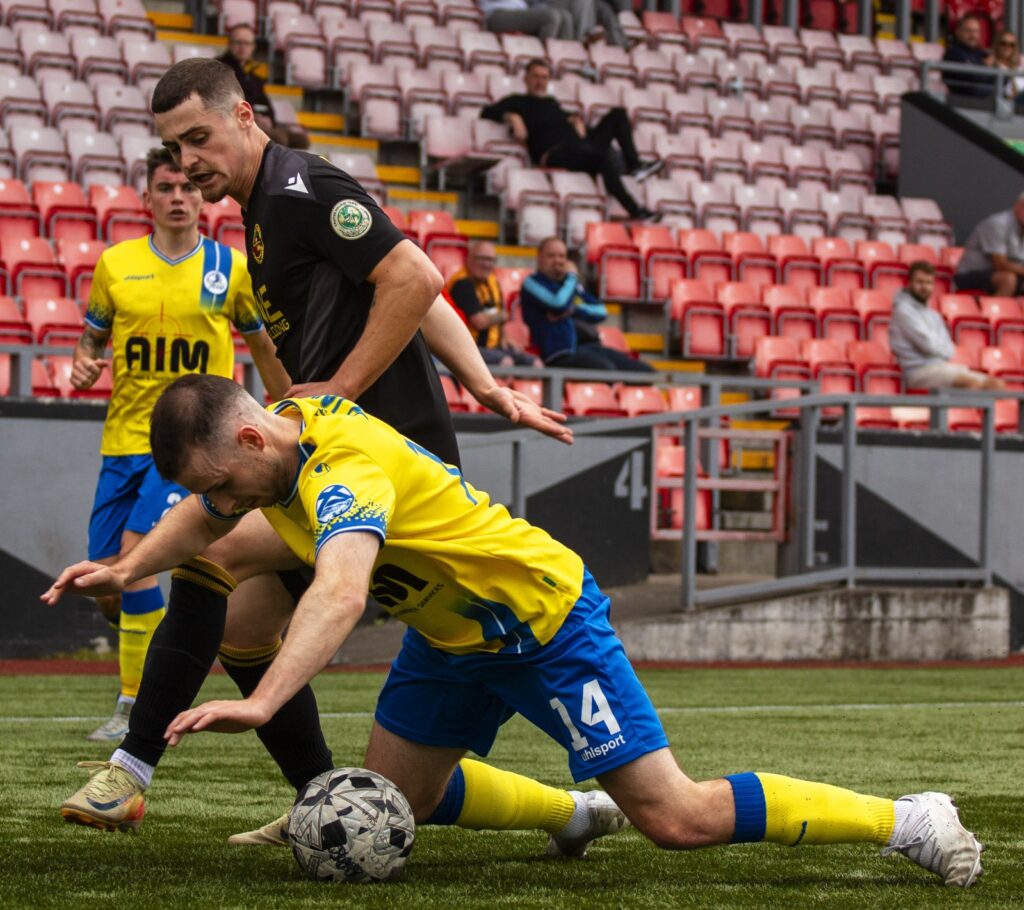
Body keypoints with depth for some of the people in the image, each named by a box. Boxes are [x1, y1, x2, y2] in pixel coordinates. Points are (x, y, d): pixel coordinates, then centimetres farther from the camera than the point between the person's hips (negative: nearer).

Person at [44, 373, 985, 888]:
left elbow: (340, 598, -53)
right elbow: (206, 515, 19)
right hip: (453, 635, 9)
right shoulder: (274, 438, -5)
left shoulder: (345, 469, -33)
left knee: (677, 818, -13)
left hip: (546, 618, -9)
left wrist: (261, 704, -63)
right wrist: (125, 570, 7)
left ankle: (908, 821, -1)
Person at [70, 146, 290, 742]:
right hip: (123, 440, 4)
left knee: (134, 554, -21)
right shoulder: (115, 264, 5)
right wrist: (84, 361, -6)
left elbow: (265, 347, 11)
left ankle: (136, 705, -9)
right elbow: (93, 335, 17)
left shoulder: (232, 268, 0)